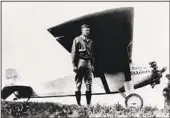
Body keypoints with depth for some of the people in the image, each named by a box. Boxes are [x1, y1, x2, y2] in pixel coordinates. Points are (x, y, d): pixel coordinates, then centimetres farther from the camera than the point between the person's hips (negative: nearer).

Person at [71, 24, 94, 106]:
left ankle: (88, 103, 8)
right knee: (78, 84, -1)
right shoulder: (77, 40, 0)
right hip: (80, 62, -5)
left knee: (89, 84, 2)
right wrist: (74, 65, -11)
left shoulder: (90, 41, 16)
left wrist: (92, 64, 13)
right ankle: (78, 104, 4)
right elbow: (73, 53, -5)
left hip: (88, 63, 5)